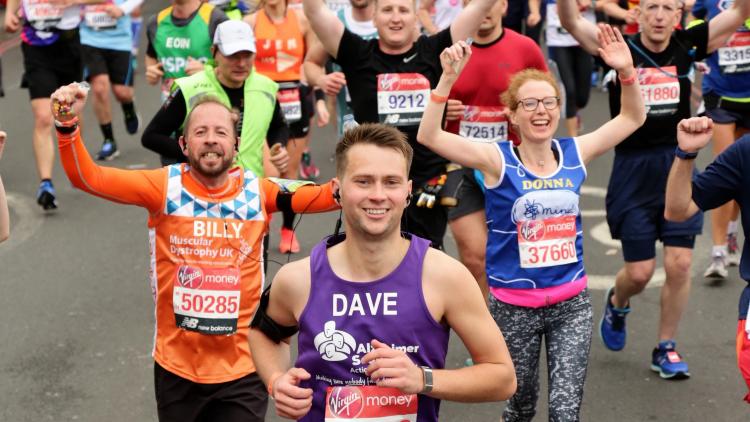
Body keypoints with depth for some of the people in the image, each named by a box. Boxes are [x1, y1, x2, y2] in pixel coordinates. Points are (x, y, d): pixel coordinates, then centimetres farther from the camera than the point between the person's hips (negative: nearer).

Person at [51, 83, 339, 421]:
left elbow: (328, 196, -7)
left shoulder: (257, 191, -4)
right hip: (175, 367, 1)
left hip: (242, 371, 0)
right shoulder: (165, 187, -8)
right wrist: (68, 124, -29)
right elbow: (87, 177, -13)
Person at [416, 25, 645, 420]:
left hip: (572, 302, 2)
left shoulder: (574, 153, -1)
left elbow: (632, 118, 7)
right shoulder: (498, 159, -12)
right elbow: (429, 137, -22)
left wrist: (627, 72, -10)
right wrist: (447, 79, -33)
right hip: (514, 305, -2)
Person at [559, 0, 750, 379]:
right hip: (633, 171, -2)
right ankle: (616, 305, 39)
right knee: (639, 272, 3)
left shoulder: (687, 47, -1)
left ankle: (666, 348, 19)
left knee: (679, 265, 0)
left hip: (679, 167, 2)